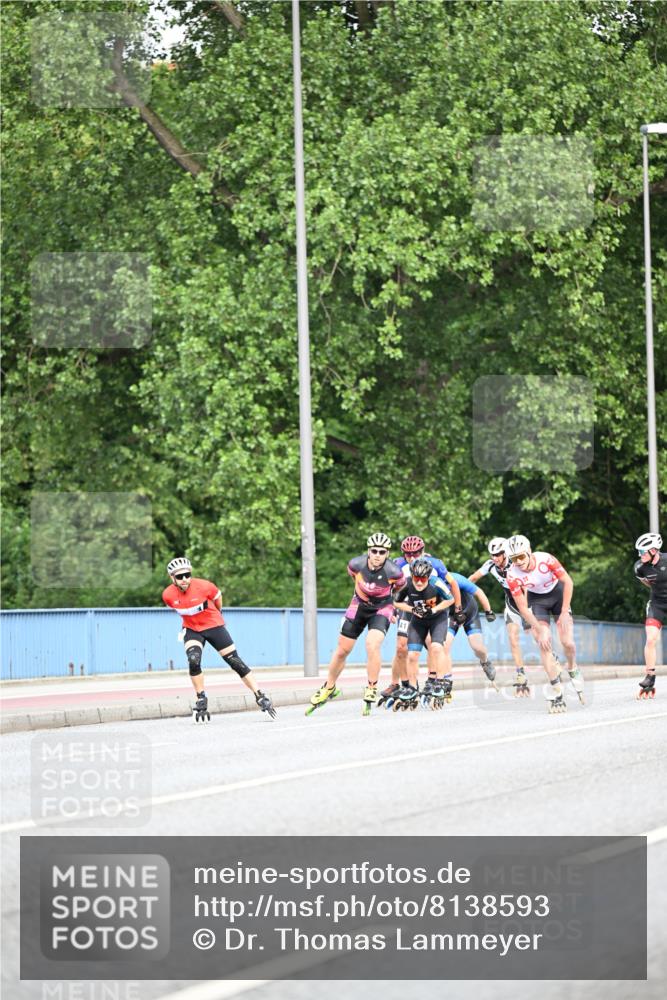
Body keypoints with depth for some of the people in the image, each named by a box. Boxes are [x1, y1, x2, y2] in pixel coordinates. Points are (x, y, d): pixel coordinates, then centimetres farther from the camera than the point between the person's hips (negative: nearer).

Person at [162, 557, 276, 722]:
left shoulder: (203, 586, -23)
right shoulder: (168, 595, -17)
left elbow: (217, 596, 0)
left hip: (214, 626, -1)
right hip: (192, 630, 1)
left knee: (236, 662, -2)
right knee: (193, 661, -25)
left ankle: (260, 697, 5)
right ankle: (201, 701, -8)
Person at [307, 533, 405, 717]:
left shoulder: (394, 572, -29)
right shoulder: (356, 564, -23)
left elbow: (400, 586, -4)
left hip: (382, 609, -3)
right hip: (359, 605, 3)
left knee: (372, 645, -27)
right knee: (342, 650, 8)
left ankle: (372, 689, -11)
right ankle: (328, 688, 30)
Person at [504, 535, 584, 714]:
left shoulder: (545, 559, -31)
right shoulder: (513, 576, -27)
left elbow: (568, 582, -19)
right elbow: (523, 608, -20)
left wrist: (564, 612, -20)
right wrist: (540, 630, -24)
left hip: (557, 593, 0)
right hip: (536, 600, 0)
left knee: (567, 642, -9)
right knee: (544, 644, -15)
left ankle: (573, 670, 24)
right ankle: (556, 691, -10)